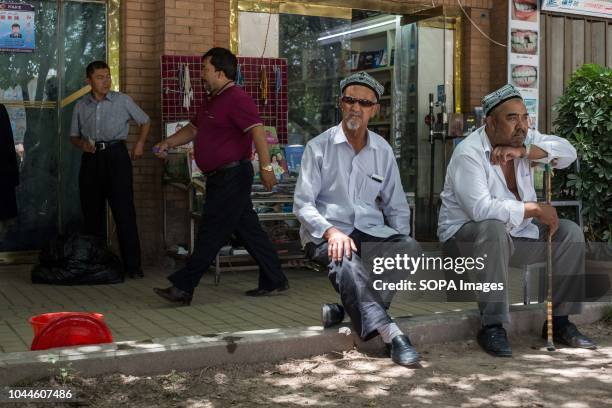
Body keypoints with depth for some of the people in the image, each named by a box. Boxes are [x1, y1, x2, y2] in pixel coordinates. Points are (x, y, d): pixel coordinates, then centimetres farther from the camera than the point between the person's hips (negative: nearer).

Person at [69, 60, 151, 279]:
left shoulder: (122, 101, 4)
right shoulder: (81, 106, 11)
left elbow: (145, 121, 15)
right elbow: (73, 136, 18)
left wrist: (140, 143, 1)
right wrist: (81, 143, -4)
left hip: (116, 156, -3)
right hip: (91, 158, 3)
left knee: (124, 211, -7)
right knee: (92, 212, 6)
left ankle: (132, 264, -5)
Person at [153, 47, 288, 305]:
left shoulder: (237, 99, -14)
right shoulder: (212, 100, 18)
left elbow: (257, 131, -23)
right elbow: (193, 129, 28)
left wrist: (266, 167, -28)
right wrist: (168, 143, 16)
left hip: (233, 176, -10)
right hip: (220, 177, 10)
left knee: (211, 233, -6)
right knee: (248, 229, 13)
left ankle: (183, 287, -4)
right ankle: (274, 281, 20)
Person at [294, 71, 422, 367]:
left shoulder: (383, 151, 14)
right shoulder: (319, 147, 2)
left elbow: (396, 206, 19)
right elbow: (302, 204, -4)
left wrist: (400, 243, 2)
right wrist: (331, 231, -21)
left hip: (370, 231, 4)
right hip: (325, 233, -3)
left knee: (411, 249, -27)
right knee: (344, 261, -38)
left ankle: (352, 310, -25)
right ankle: (390, 333, -45)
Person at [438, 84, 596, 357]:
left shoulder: (523, 139, 2)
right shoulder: (469, 153, -21)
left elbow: (568, 152, -7)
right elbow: (481, 209, -33)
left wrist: (524, 151, -21)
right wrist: (536, 209, -25)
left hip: (517, 232, 8)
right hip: (467, 234, -7)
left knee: (570, 233, -6)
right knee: (495, 229, -38)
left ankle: (559, 322, 2)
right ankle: (492, 327, -30)